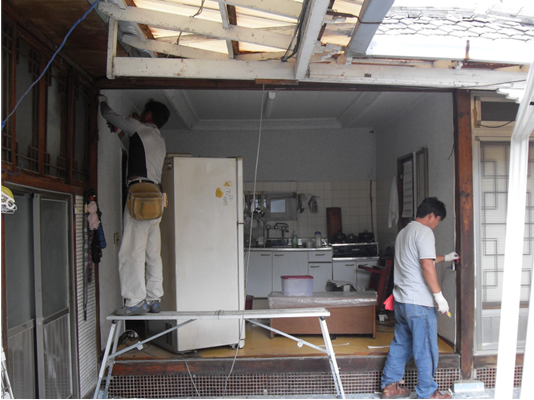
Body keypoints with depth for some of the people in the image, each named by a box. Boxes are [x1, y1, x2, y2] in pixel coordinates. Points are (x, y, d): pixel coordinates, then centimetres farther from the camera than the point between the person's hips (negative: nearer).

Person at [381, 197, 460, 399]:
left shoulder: (404, 232, 18)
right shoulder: (424, 232, -12)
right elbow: (427, 266, -21)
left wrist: (445, 258, 39)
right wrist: (439, 295, -17)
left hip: (401, 300, 9)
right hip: (419, 302, -9)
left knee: (400, 344, 17)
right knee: (425, 349, 3)